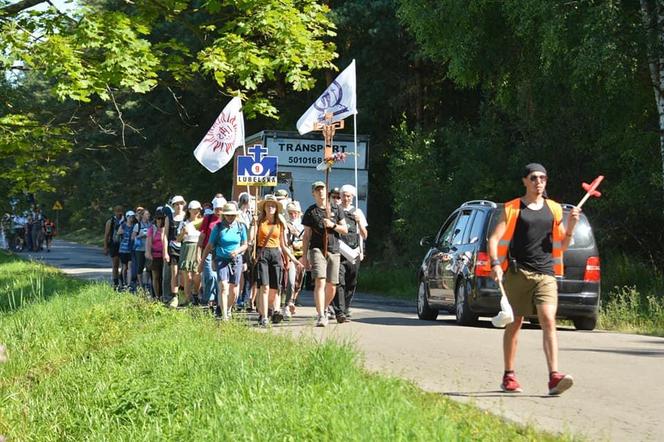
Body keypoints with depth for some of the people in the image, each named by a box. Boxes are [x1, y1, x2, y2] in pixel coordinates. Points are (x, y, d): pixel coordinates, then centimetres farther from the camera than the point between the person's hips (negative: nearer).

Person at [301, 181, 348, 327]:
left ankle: (324, 310, 30)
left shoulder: (335, 209, 11)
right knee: (320, 282, -18)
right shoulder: (310, 212, 5)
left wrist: (333, 225, -8)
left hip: (333, 251, 3)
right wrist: (304, 256, 1)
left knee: (331, 287, 6)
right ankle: (320, 316, -23)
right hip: (317, 249, -3)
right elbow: (306, 235, 6)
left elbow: (345, 230, 11)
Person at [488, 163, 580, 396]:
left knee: (548, 320, -14)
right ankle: (509, 376, 19)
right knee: (514, 323, 7)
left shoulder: (554, 209, 15)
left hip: (545, 274, 2)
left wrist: (570, 226, 0)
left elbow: (561, 246, 19)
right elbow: (494, 239, -1)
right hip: (517, 272, -2)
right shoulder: (512, 208, 5)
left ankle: (554, 377, -22)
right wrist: (495, 264, -17)